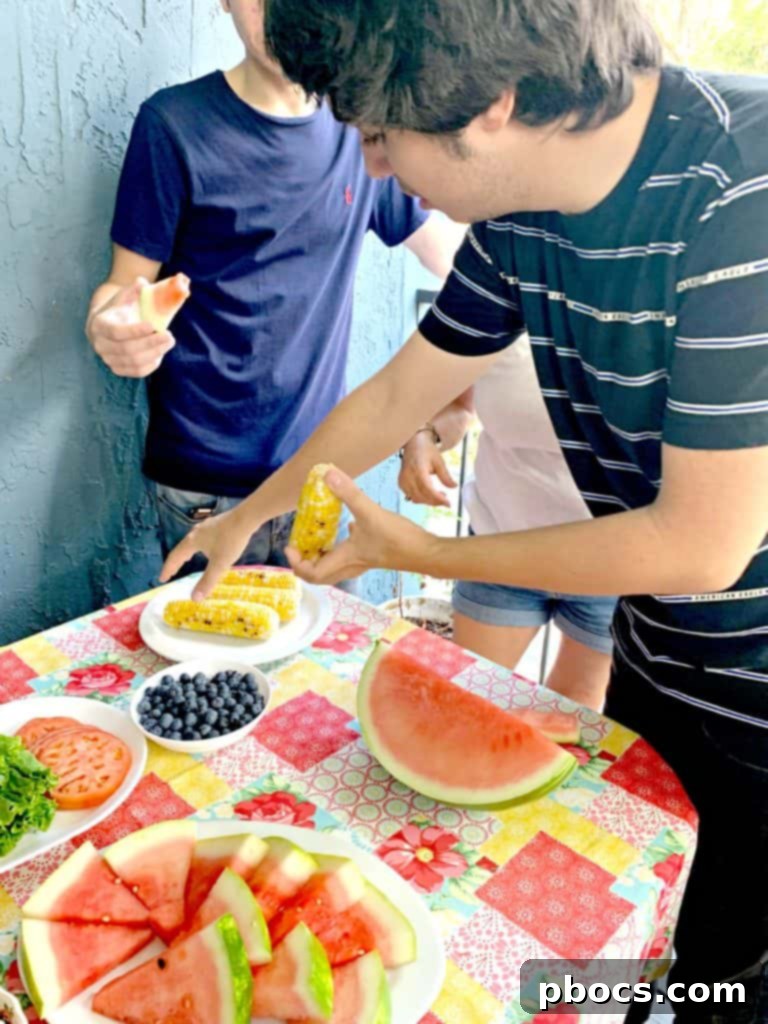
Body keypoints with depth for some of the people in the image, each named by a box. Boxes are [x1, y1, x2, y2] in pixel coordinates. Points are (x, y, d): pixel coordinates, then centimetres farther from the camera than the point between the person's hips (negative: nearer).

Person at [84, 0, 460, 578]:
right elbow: (126, 286, -3)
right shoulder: (176, 123, -4)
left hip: (319, 461, 4)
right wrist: (109, 329, -24)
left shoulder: (357, 127, 7)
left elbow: (451, 256, 14)